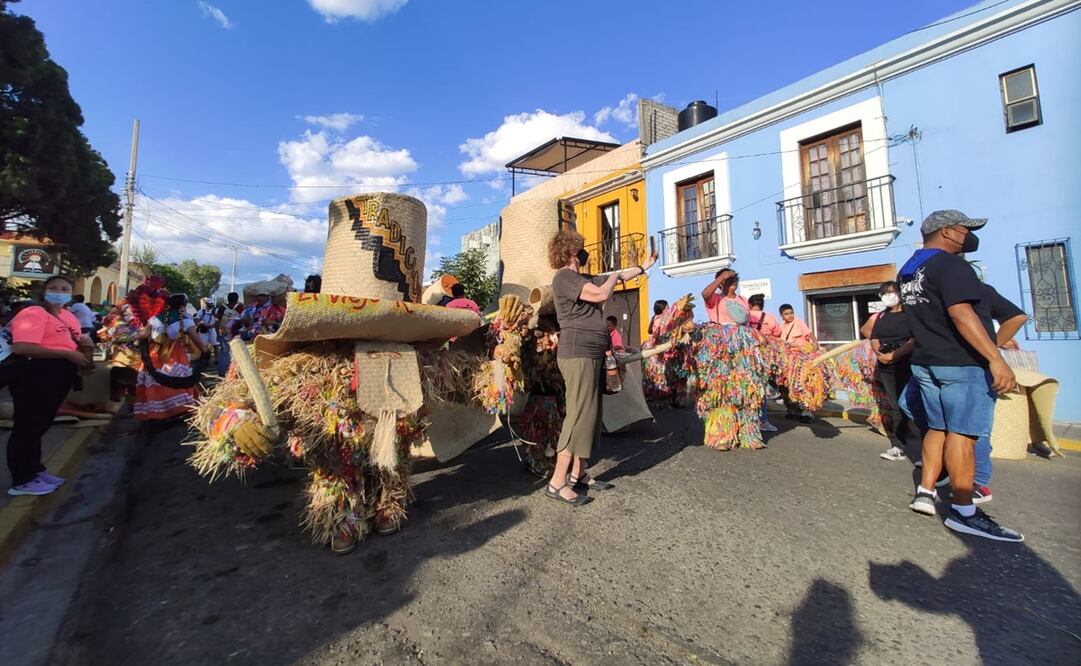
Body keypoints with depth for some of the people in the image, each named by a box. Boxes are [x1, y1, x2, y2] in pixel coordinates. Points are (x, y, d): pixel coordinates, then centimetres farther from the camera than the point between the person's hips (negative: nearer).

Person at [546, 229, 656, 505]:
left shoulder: (581, 279, 22)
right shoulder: (563, 277, -9)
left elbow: (618, 278, 34)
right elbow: (601, 294, -20)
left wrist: (642, 267, 42)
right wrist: (615, 276, 0)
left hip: (591, 354, 10)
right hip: (578, 354, -10)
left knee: (589, 415, 10)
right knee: (579, 416, -13)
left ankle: (577, 474, 16)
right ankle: (557, 482, -9)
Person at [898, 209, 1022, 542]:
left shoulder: (908, 271, 15)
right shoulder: (950, 265, -13)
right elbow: (961, 314, -24)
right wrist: (996, 358, -25)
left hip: (926, 361, 8)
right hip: (962, 363, -8)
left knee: (938, 428, 15)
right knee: (962, 433, -4)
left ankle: (925, 492, 19)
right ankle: (963, 512, 2)